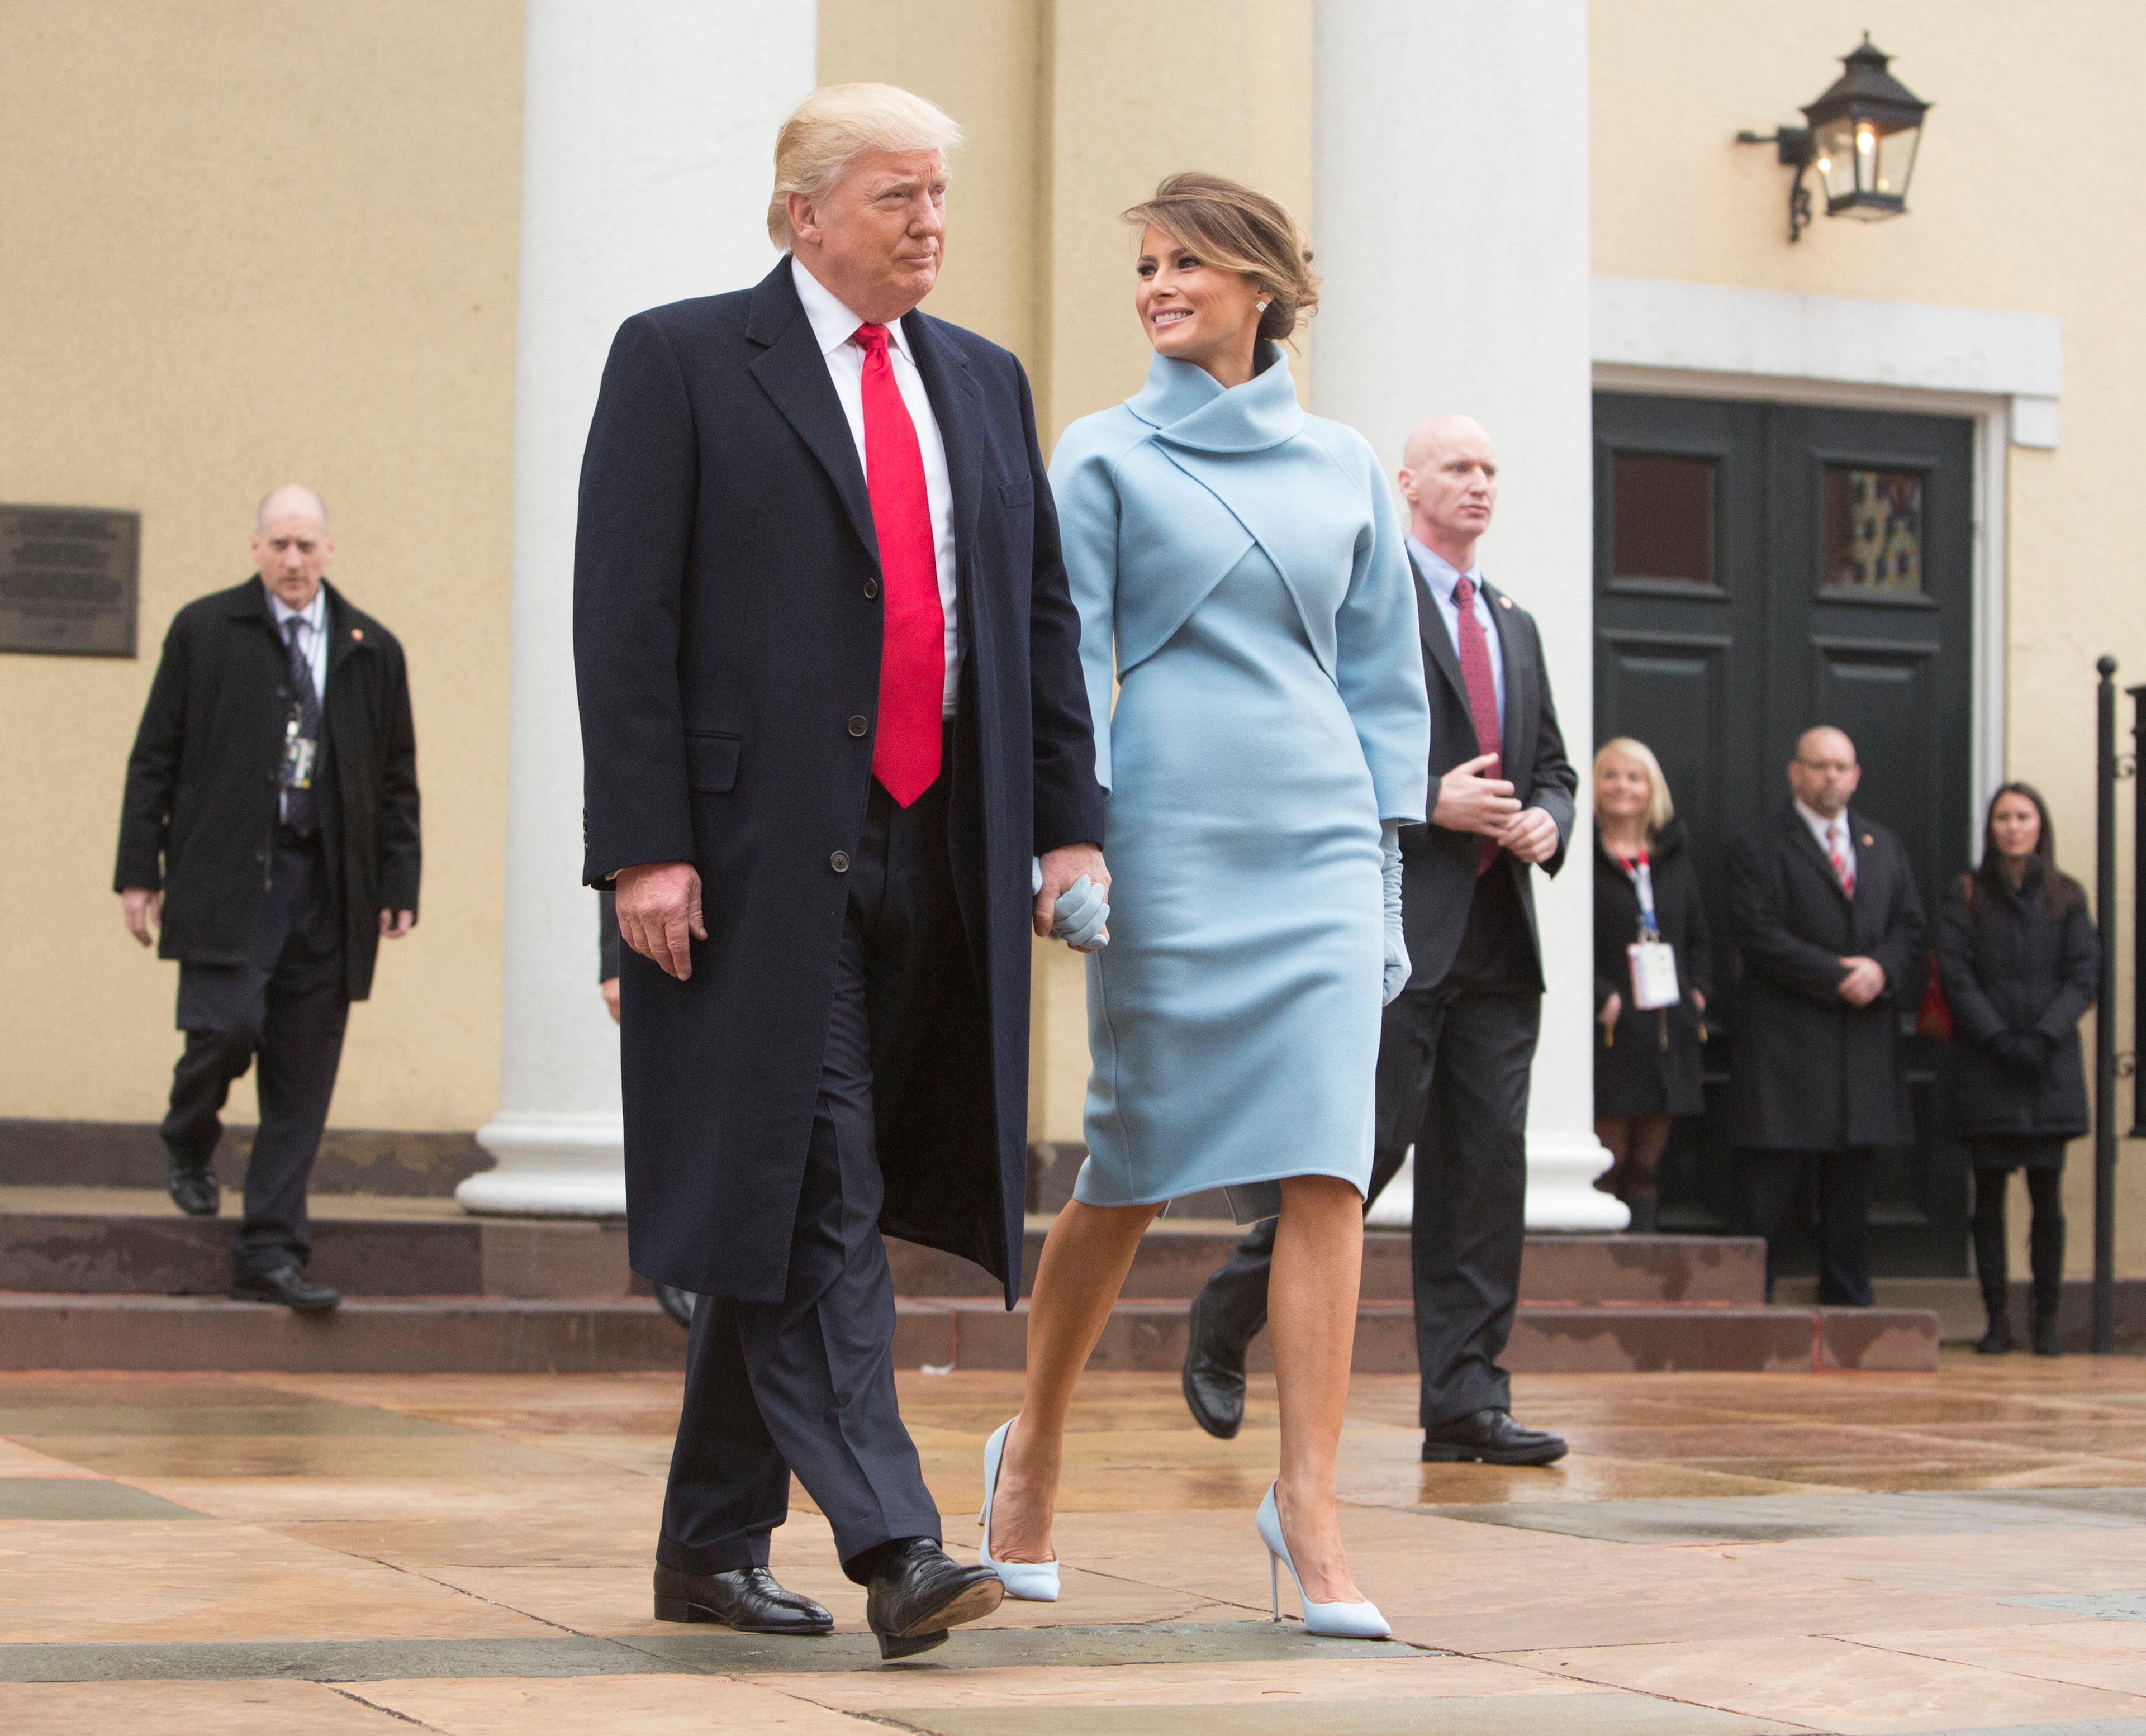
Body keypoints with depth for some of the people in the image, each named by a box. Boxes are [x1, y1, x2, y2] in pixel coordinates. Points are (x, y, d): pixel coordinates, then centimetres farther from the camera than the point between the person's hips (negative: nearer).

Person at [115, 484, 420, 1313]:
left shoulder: (372, 651, 12)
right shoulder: (204, 631, 6)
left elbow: (397, 781, 15)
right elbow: (154, 757, 6)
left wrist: (399, 884, 6)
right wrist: (140, 869, -1)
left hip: (328, 889, 3)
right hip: (226, 874, -3)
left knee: (302, 1082, 1)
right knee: (226, 1026, -19)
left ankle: (270, 1253, 7)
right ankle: (190, 1147, 15)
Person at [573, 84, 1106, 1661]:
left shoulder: (983, 382, 17)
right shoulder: (682, 361, 0)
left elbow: (1043, 614, 18)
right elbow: (625, 620, -6)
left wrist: (1070, 821, 8)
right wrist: (644, 847, -14)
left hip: (933, 858, 6)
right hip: (760, 850, -5)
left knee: (784, 1204, 11)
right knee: (817, 1199, -10)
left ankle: (713, 1542, 19)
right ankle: (892, 1544, -14)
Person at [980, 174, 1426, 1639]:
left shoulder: (1343, 468, 14)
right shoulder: (1104, 458, 6)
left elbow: (1382, 677, 17)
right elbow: (1070, 660, 1)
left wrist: (1386, 851, 11)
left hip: (1319, 846, 2)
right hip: (1170, 842, -2)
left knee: (1325, 1166, -10)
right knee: (1134, 1167, 4)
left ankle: (1310, 1505, -9)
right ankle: (1037, 1447, 26)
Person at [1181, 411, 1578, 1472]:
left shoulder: (1514, 625, 22)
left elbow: (1554, 766, 24)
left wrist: (1548, 820, 2)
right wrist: (1432, 802, -16)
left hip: (1498, 937, 7)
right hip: (1398, 927, -7)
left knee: (1487, 1165, 3)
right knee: (1369, 1145, -8)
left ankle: (1465, 1402, 5)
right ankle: (1221, 1326, 12)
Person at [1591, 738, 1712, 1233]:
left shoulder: (1675, 858, 16)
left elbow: (1698, 935, 21)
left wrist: (1697, 991, 7)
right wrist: (1600, 997, -16)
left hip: (1668, 1033, 5)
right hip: (1609, 1033, -5)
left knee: (1645, 1166, 7)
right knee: (1607, 1165, -9)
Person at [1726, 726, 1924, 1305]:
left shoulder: (1885, 847, 18)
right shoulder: (1757, 848, 0)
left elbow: (1911, 928, 12)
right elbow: (1759, 936, -11)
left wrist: (1883, 970, -9)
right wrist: (1838, 977, -16)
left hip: (1866, 1057, 5)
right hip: (1785, 1048, -5)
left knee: (1850, 1200, 10)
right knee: (1772, 1198, -5)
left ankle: (1848, 1307, 16)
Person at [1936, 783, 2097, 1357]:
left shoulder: (2067, 896, 8)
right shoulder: (1966, 895, 5)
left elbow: (2085, 975, 1)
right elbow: (1955, 975, -2)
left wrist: (2042, 1038, -12)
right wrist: (1999, 1040, -12)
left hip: (2050, 1067, 1)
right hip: (1983, 1067, 0)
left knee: (2047, 1195, -1)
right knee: (1990, 1195, 0)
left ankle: (2047, 1318, 5)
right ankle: (1997, 1318, 5)